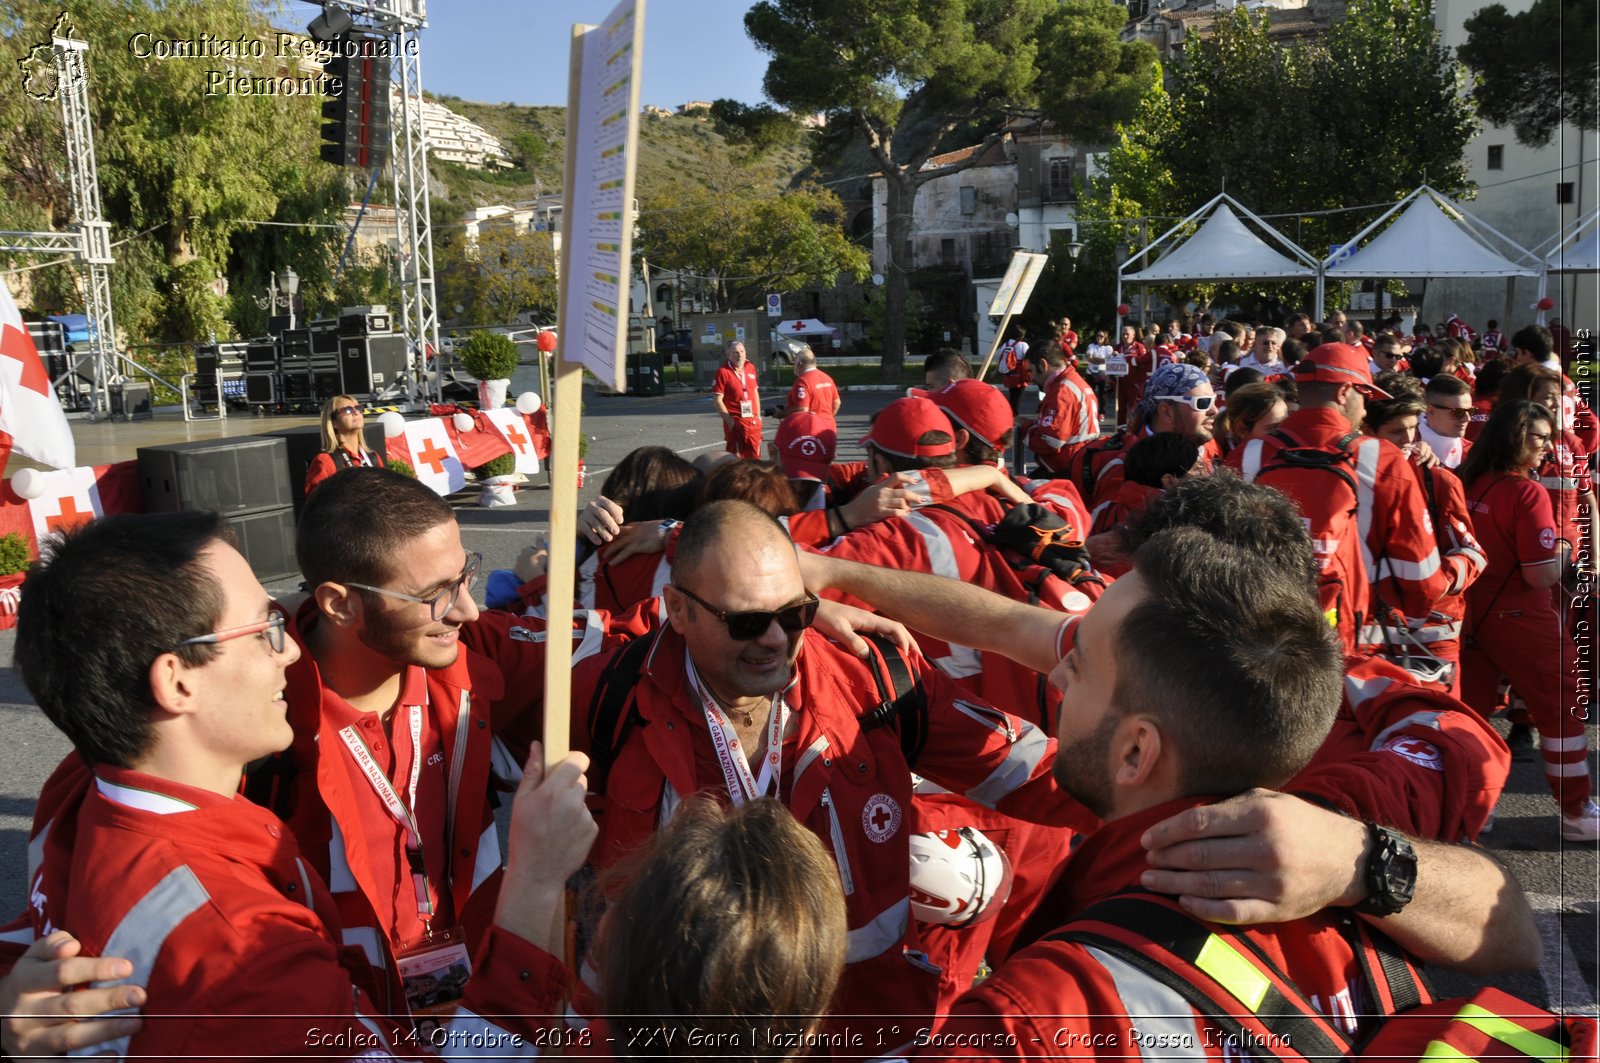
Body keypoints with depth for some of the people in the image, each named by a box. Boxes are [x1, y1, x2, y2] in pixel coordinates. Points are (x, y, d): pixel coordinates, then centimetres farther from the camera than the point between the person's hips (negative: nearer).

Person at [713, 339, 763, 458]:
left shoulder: (750, 368, 10)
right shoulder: (723, 372, -9)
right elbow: (717, 400, -11)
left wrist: (758, 415, 14)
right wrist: (729, 420, -15)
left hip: (753, 421, 6)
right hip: (735, 422, -6)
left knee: (754, 457, 11)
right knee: (736, 456, -3)